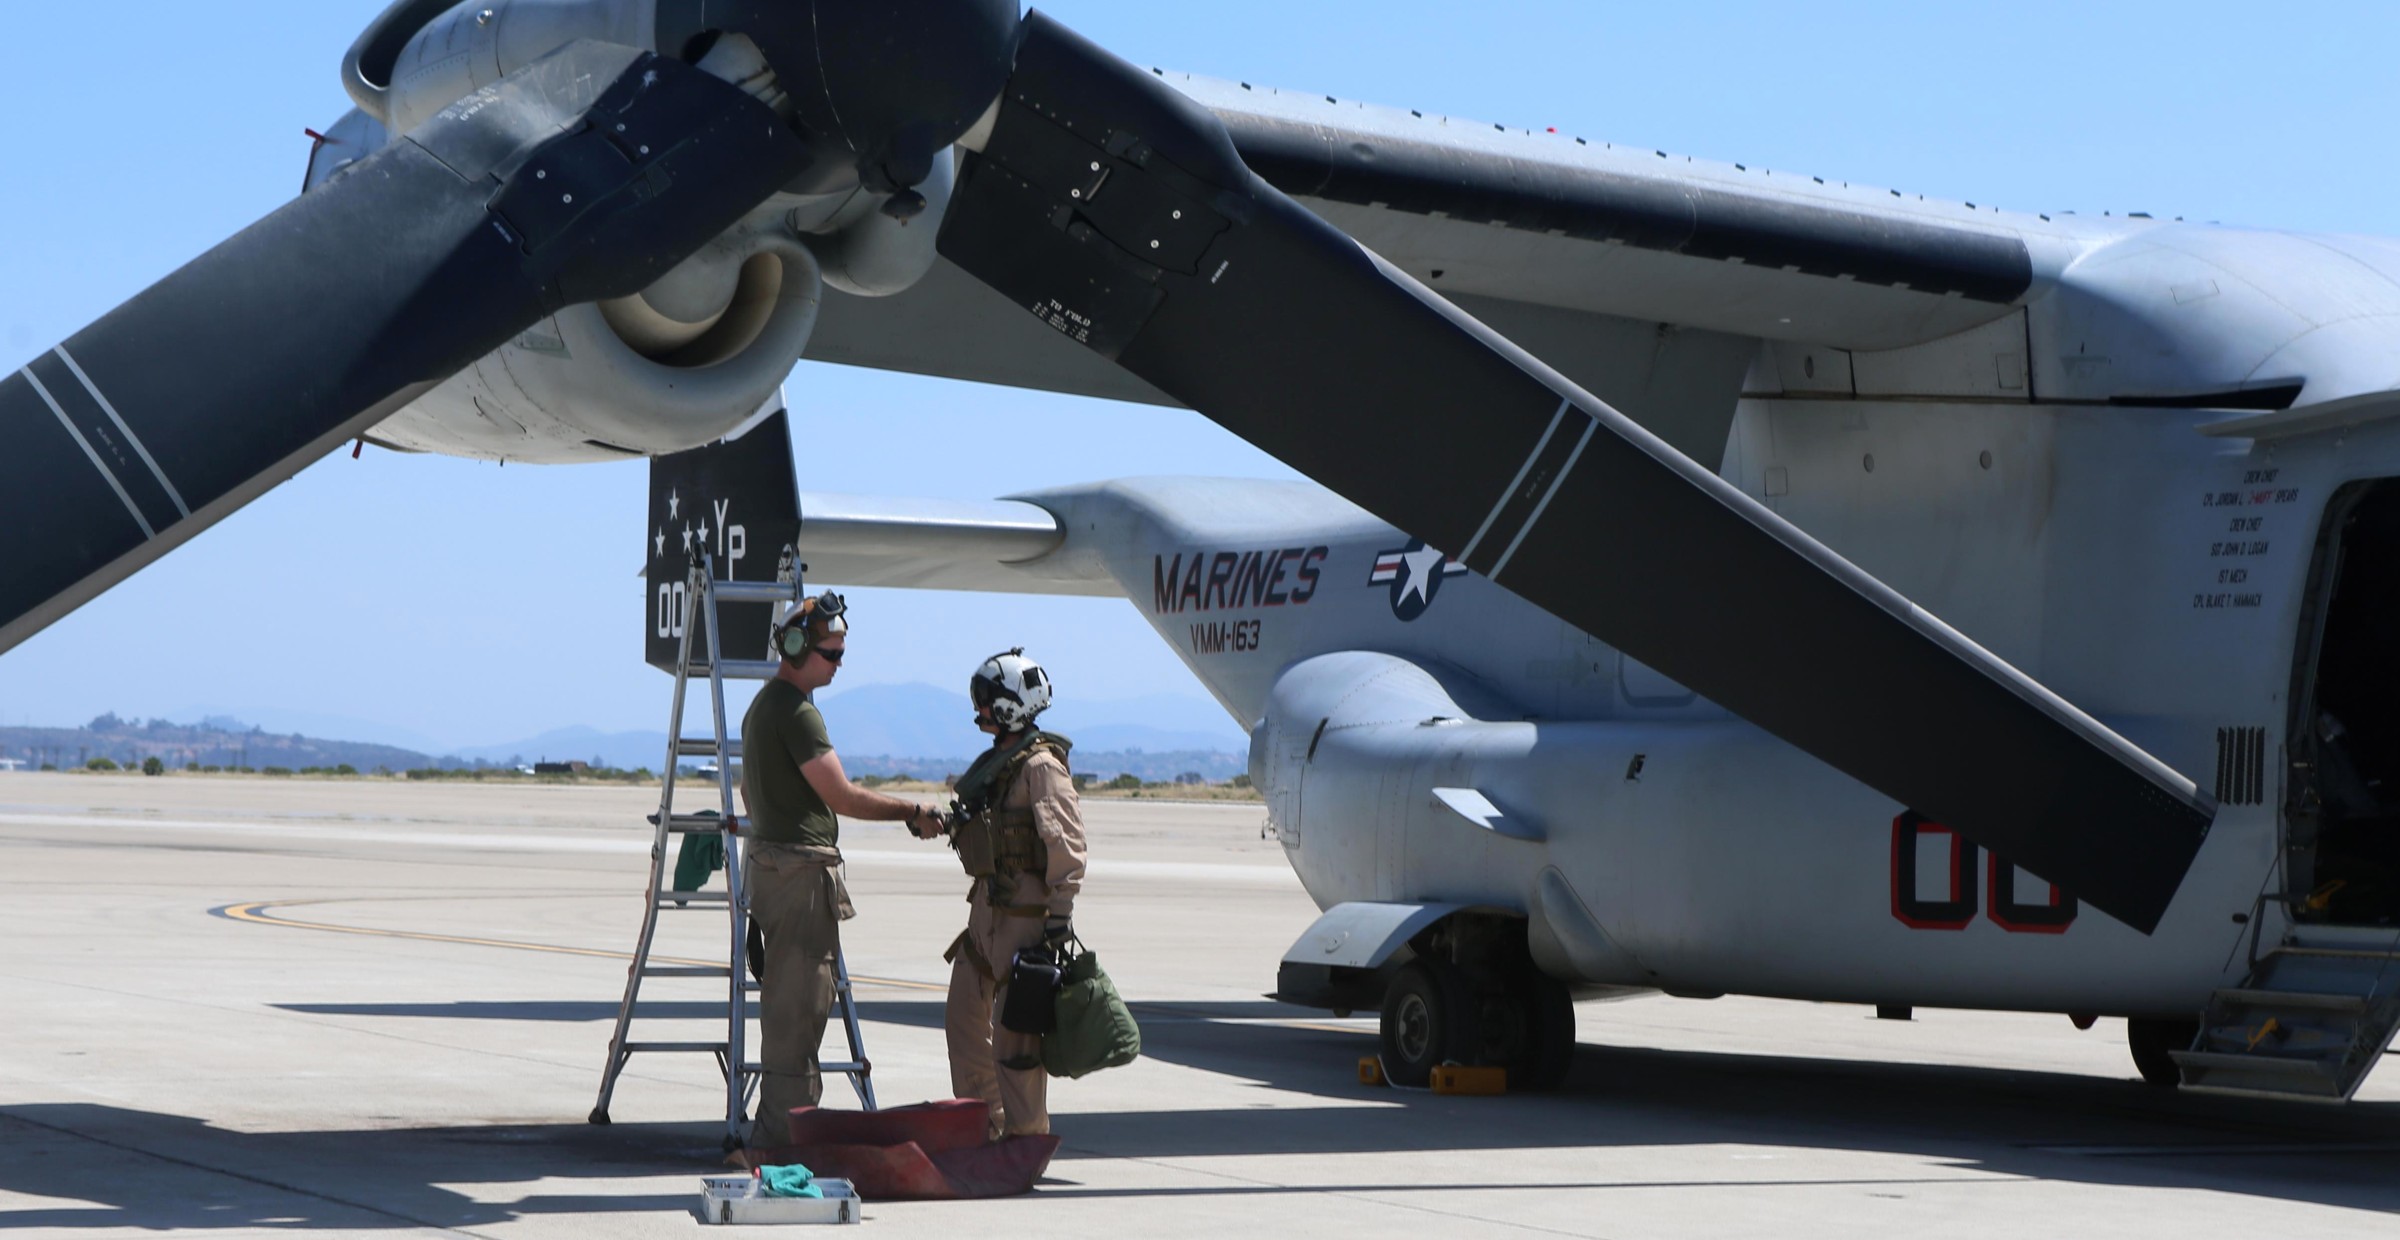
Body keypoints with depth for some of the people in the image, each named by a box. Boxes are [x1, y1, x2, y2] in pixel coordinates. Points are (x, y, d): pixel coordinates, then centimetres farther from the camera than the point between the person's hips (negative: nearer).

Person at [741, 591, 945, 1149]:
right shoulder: (798, 712, -15)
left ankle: (777, 1132, 18)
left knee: (790, 1004, 14)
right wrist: (912, 811, -8)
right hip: (800, 868, -10)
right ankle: (784, 1137, -5)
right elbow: (842, 797, -17)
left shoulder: (763, 705, 18)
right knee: (796, 1004, -7)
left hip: (769, 860, 10)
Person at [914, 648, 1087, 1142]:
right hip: (986, 906, 10)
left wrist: (1060, 914, -21)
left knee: (1015, 1028, -5)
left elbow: (1066, 842, -18)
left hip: (1025, 911, -10)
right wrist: (941, 821, 12)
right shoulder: (998, 760, 15)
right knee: (965, 1018, 13)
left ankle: (1025, 1134, 4)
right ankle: (980, 1125, 24)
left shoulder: (1041, 766, -13)